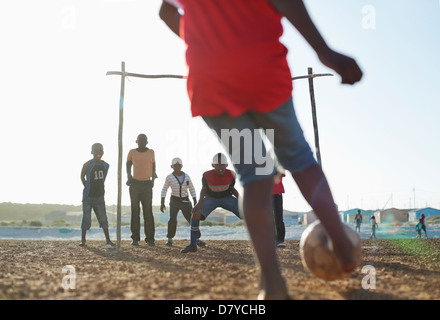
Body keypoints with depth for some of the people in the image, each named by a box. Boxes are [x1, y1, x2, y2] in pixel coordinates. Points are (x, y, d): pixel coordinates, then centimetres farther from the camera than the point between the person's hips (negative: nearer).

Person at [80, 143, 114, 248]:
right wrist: (88, 188, 3)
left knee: (103, 218, 1)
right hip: (88, 196, -3)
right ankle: (83, 240, 11)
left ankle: (108, 240, 3)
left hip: (99, 196, 3)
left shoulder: (106, 165, 3)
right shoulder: (87, 165, -10)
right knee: (86, 217, 0)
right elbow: (82, 177, 2)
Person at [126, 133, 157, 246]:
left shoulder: (151, 152, 4)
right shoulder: (132, 152, 2)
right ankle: (135, 238, 1)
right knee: (135, 211, -1)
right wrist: (128, 177, 7)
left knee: (148, 211, -4)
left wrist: (153, 179, 8)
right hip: (135, 183, 0)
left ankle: (150, 238, -3)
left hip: (147, 184, 0)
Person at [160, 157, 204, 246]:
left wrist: (195, 202, 3)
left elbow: (192, 189, 9)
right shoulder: (169, 177, -5)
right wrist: (162, 203, -2)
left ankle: (197, 239, 16)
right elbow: (164, 190, 5)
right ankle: (170, 239, -3)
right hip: (174, 201, -3)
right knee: (173, 219, -22)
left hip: (185, 202, 3)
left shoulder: (186, 176, 1)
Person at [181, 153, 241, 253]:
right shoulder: (207, 175, -24)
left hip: (227, 198, 1)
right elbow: (204, 189, -8)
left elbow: (232, 188, -3)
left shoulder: (231, 175, -21)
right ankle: (192, 245, -13)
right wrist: (200, 201, -26)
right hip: (211, 198, -1)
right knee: (195, 214, -26)